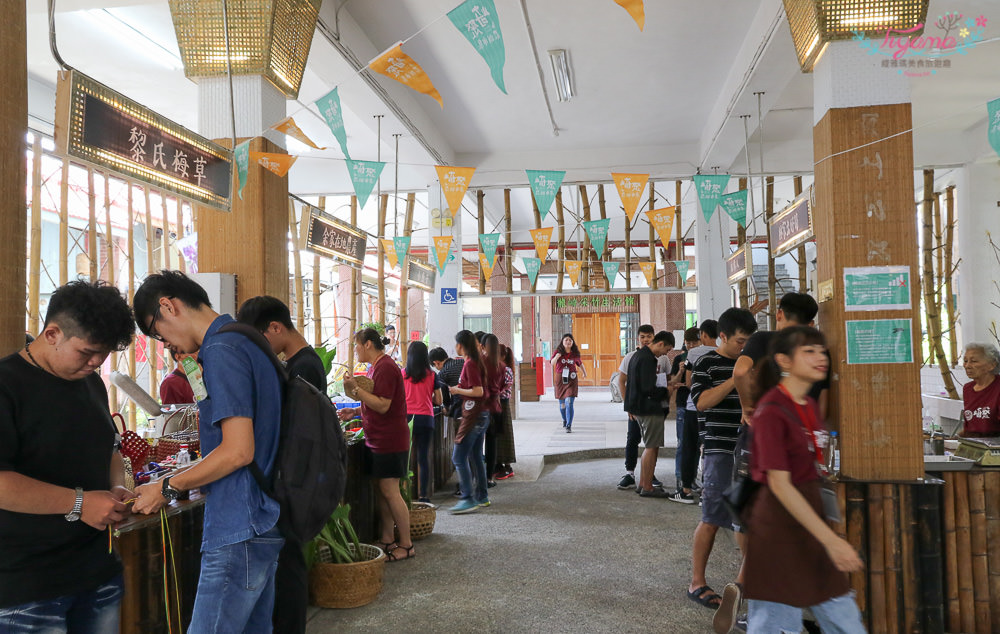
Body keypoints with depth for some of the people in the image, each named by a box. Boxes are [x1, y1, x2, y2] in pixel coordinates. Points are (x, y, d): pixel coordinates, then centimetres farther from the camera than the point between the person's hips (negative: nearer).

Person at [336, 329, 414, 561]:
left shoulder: (385, 367, -17)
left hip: (389, 440, -10)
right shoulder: (375, 367, 15)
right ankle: (387, 540, 19)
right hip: (377, 440, 10)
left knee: (389, 491, -5)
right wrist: (355, 411, 10)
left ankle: (406, 545, 5)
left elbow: (383, 405, -23)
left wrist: (356, 389, -23)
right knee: (380, 490, 11)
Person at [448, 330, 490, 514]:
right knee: (476, 457, 15)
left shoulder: (470, 364, -15)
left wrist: (458, 390, -11)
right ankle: (481, 496, 21)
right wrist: (459, 388, 17)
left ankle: (468, 499, -9)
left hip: (473, 415, -10)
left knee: (459, 457, -8)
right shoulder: (477, 361, 13)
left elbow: (478, 391, -22)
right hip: (482, 414, 10)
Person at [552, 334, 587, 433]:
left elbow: (580, 363, 20)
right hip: (560, 380, 1)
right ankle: (564, 420, 40)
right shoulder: (558, 352, -3)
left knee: (569, 403, -14)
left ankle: (569, 425, -13)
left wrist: (585, 373, 30)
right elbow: (552, 363, -18)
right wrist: (556, 357, -38)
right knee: (562, 403, 14)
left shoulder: (575, 354, 1)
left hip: (571, 380, -1)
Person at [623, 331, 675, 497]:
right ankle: (647, 488, 4)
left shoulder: (638, 355, 14)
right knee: (651, 447, -2)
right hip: (649, 409, -10)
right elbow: (648, 389, -23)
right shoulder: (647, 359, -18)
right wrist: (666, 391, -8)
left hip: (638, 407, 10)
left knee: (650, 446, 17)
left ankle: (642, 484, 23)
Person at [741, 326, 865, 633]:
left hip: (811, 521, 9)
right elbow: (779, 483, -21)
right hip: (779, 529, -8)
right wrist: (830, 539, -23)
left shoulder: (810, 406, 9)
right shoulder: (771, 412, -17)